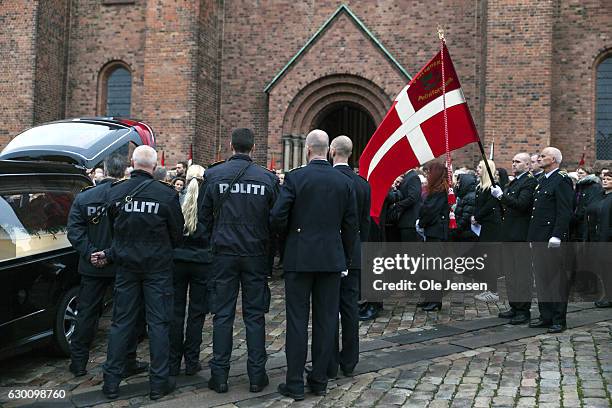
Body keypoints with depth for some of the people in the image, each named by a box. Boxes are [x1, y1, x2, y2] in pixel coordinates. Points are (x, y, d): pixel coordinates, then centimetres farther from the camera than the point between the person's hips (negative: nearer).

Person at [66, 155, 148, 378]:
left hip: (93, 267, 3)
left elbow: (74, 230, -8)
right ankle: (128, 363, 13)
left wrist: (90, 253, -11)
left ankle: (78, 362, 22)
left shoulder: (84, 197, -3)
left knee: (87, 313, 15)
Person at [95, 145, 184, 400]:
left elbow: (114, 230, 7)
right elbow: (177, 233, -3)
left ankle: (111, 382, 17)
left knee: (121, 322, 11)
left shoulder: (115, 192, -4)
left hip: (126, 265, 3)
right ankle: (158, 383, 11)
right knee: (158, 322, 5)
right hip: (158, 266, -3)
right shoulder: (166, 194, -13)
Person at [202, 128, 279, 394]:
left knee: (223, 314, 7)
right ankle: (257, 375, 13)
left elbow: (205, 215, 0)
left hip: (224, 253, 0)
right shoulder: (268, 178, -3)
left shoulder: (213, 175, -3)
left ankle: (219, 375, 12)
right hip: (256, 253, 0)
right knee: (254, 314, 8)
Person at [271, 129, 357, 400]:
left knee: (297, 320, 3)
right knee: (326, 319, 9)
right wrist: (346, 258, 15)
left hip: (299, 257, -3)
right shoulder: (344, 182, 2)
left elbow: (277, 217, -12)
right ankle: (319, 380, 17)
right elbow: (351, 225, 5)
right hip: (332, 258, 3)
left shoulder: (295, 177, -8)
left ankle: (295, 383, 8)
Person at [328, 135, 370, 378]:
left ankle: (329, 365, 8)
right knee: (350, 306, 10)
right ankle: (349, 363, 18)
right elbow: (365, 222, 9)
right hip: (353, 254, 5)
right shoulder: (362, 183, 3)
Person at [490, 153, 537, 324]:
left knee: (522, 273, -4)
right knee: (510, 273, 15)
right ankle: (514, 307, 24)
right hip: (509, 234, 10)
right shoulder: (513, 182, 17)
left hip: (521, 235, -10)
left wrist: (501, 196, -22)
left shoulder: (530, 182, -11)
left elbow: (521, 204, -24)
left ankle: (524, 311, 3)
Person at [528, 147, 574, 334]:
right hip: (539, 238, 9)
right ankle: (546, 316, 22)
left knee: (557, 278, -2)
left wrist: (557, 235, -22)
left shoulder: (562, 180, -9)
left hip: (553, 239, -9)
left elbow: (565, 211, -17)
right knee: (541, 278, 13)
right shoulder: (542, 180, 18)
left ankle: (559, 320, 6)